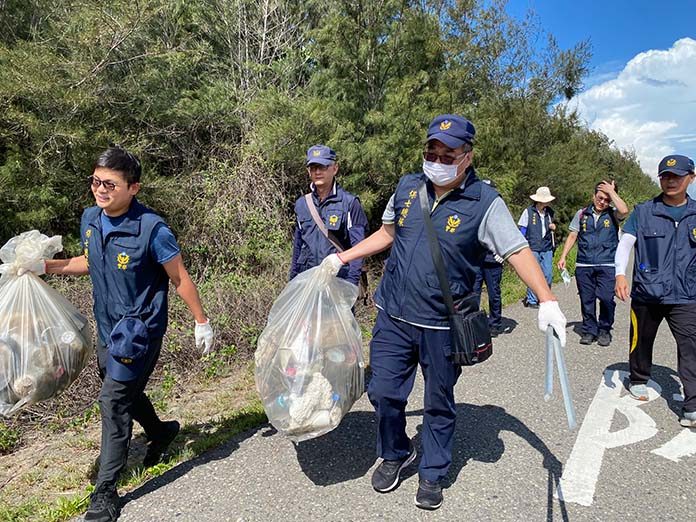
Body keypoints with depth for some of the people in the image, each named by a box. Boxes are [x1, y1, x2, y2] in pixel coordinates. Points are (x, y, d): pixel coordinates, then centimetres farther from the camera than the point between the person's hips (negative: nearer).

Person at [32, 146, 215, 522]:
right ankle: (160, 432, 50)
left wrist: (201, 322, -8)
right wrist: (47, 266, 3)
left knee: (113, 401, -5)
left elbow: (179, 278, -14)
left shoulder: (151, 228, -22)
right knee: (124, 391, 22)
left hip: (139, 329, -7)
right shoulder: (90, 218, -2)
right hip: (107, 327, 7)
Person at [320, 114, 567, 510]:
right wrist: (342, 258, 14)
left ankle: (433, 474, 34)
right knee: (384, 392, 9)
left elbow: (518, 251, -12)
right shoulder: (408, 187, 3)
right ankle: (395, 455, 37)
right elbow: (387, 233, 16)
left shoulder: (485, 203, -10)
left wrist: (547, 300, -24)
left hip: (442, 326, -3)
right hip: (393, 316, 4)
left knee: (439, 404, 12)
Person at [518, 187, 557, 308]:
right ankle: (531, 300, 10)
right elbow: (522, 230, -1)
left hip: (547, 248, 4)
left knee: (548, 275, 3)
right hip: (533, 248, -4)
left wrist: (552, 227, 0)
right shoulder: (529, 211, -5)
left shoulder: (549, 212, 8)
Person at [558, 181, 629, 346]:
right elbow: (572, 236, 12)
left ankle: (604, 330, 11)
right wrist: (563, 257, 4)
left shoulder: (612, 214, 6)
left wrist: (612, 191, -7)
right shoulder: (582, 214, 11)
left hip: (607, 265, -2)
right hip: (584, 265, 2)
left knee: (606, 298, -9)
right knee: (586, 300, 6)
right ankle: (589, 330, 19)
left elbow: (624, 211, -18)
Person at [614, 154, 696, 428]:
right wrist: (620, 274, -22)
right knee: (641, 341, 14)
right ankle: (638, 381, 38)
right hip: (646, 293, 0)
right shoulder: (643, 212, 1)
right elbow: (625, 243, -6)